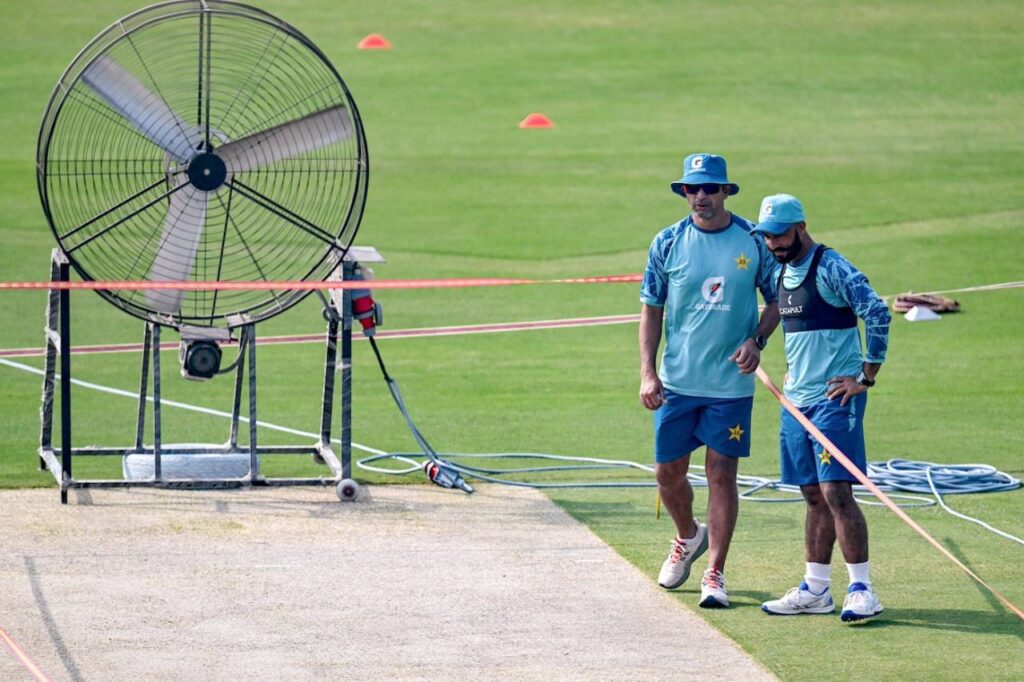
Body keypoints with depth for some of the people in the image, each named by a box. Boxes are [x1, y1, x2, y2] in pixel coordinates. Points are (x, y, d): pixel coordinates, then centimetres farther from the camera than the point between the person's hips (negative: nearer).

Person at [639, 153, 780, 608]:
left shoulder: (754, 241, -2)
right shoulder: (668, 243, 1)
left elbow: (777, 300, 8)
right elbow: (651, 310, 4)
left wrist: (757, 341, -10)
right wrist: (647, 373, -4)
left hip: (731, 382, -2)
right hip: (677, 382, 2)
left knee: (721, 475, -2)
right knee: (668, 473, 8)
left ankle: (715, 574, 5)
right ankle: (688, 538, 37)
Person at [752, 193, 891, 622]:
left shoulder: (831, 268, -12)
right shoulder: (781, 273, 14)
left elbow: (878, 313, -20)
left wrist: (866, 376, -17)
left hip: (835, 398, -8)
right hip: (797, 399, 8)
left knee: (836, 492, -12)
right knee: (814, 497, 10)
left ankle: (862, 590, -9)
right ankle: (815, 590, 13)